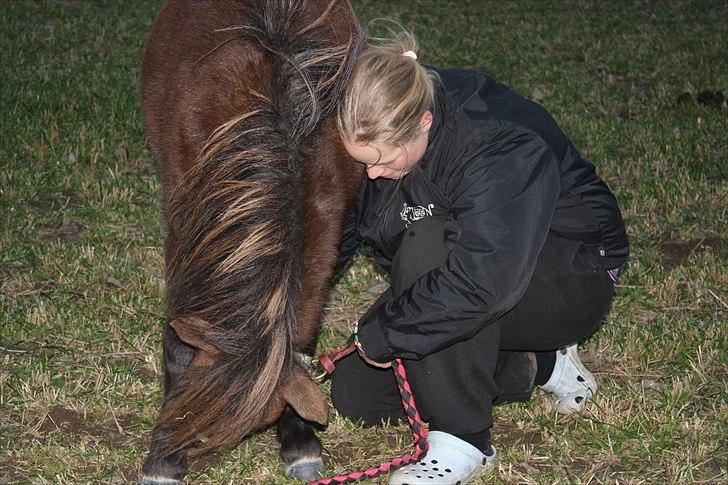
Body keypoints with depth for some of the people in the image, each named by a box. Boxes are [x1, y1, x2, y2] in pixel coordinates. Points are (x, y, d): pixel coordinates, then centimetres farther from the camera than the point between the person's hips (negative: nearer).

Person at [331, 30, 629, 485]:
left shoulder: (503, 148, -35)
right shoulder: (381, 141, -12)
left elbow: (482, 281, -44)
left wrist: (382, 335, -34)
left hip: (573, 279, -8)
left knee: (428, 243, -36)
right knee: (356, 394, -2)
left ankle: (462, 442, -25)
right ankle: (538, 366, 8)